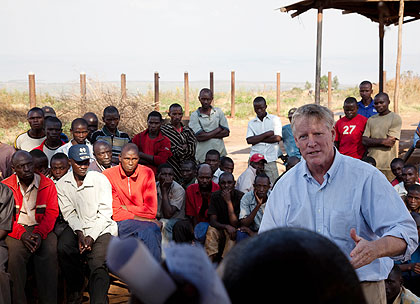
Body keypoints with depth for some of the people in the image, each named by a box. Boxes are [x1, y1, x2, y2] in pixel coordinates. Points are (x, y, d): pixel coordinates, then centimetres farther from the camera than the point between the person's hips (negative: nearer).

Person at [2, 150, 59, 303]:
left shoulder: (47, 184, 5)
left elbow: (52, 213, 1)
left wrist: (39, 234, -16)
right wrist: (22, 234, -16)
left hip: (42, 228, 0)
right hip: (16, 230, 0)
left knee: (49, 251, -28)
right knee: (15, 252, -30)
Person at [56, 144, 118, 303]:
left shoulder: (101, 180, -6)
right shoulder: (62, 184, 4)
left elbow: (105, 214, -7)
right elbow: (69, 213, 1)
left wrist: (91, 236, -17)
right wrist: (79, 234, -16)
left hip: (101, 227, -2)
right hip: (76, 227, 3)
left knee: (98, 263, -27)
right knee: (63, 248, -27)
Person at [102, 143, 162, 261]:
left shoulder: (147, 173, 1)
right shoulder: (108, 175, -2)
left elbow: (151, 210, -1)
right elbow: (115, 213, -5)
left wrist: (126, 208, -3)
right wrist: (139, 218, -11)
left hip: (146, 221, 2)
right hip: (122, 223, -1)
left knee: (153, 230, -32)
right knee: (148, 230, -31)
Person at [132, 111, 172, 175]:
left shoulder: (165, 141, 4)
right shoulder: (138, 137, 8)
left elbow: (161, 160, -6)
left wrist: (141, 155, -6)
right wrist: (154, 161, -9)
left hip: (156, 175, -1)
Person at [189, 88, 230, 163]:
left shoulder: (218, 111, 9)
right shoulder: (194, 116, -1)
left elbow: (226, 132, 2)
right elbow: (200, 137, -12)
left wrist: (208, 135, -8)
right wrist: (218, 129, -5)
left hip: (220, 152, 3)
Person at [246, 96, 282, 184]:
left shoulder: (275, 119, 8)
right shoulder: (251, 123, 13)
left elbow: (277, 138, -6)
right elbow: (249, 140, -2)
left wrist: (257, 139, -3)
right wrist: (266, 134, -6)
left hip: (270, 159, -1)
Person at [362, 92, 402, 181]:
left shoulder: (395, 118, 0)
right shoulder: (371, 119, 16)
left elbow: (390, 143, -9)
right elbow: (364, 141, 4)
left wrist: (372, 141, -2)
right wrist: (382, 141, -8)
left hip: (387, 165, -4)